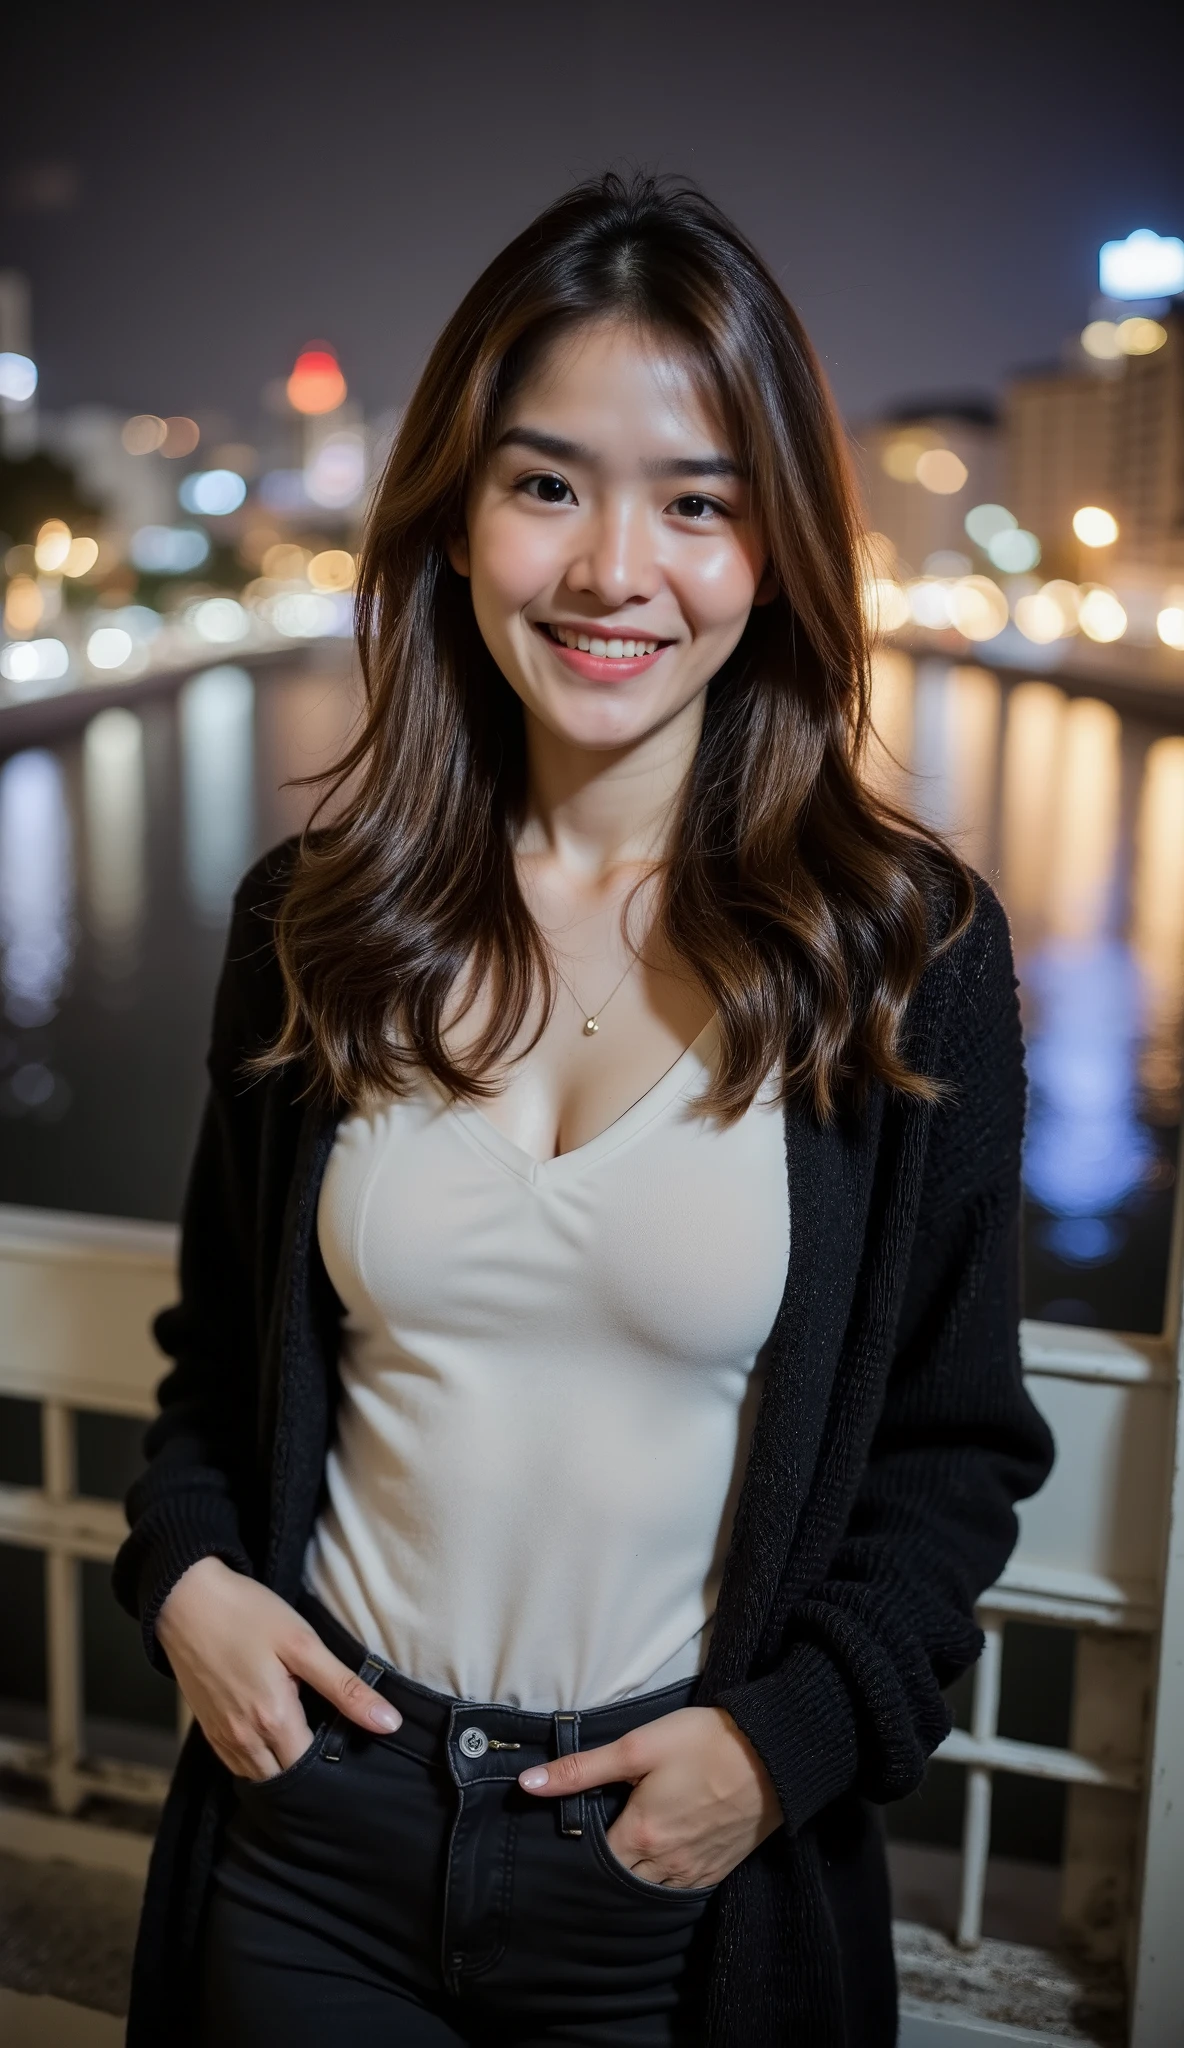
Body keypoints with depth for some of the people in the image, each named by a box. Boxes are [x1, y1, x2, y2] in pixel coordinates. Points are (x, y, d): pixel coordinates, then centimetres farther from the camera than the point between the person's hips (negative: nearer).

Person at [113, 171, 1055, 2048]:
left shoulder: (910, 954, -11)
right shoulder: (312, 923, -4)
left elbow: (955, 1440, -4)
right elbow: (222, 1339, 8)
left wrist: (790, 1733, -13)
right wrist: (184, 1565, -7)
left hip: (683, 1861, -1)